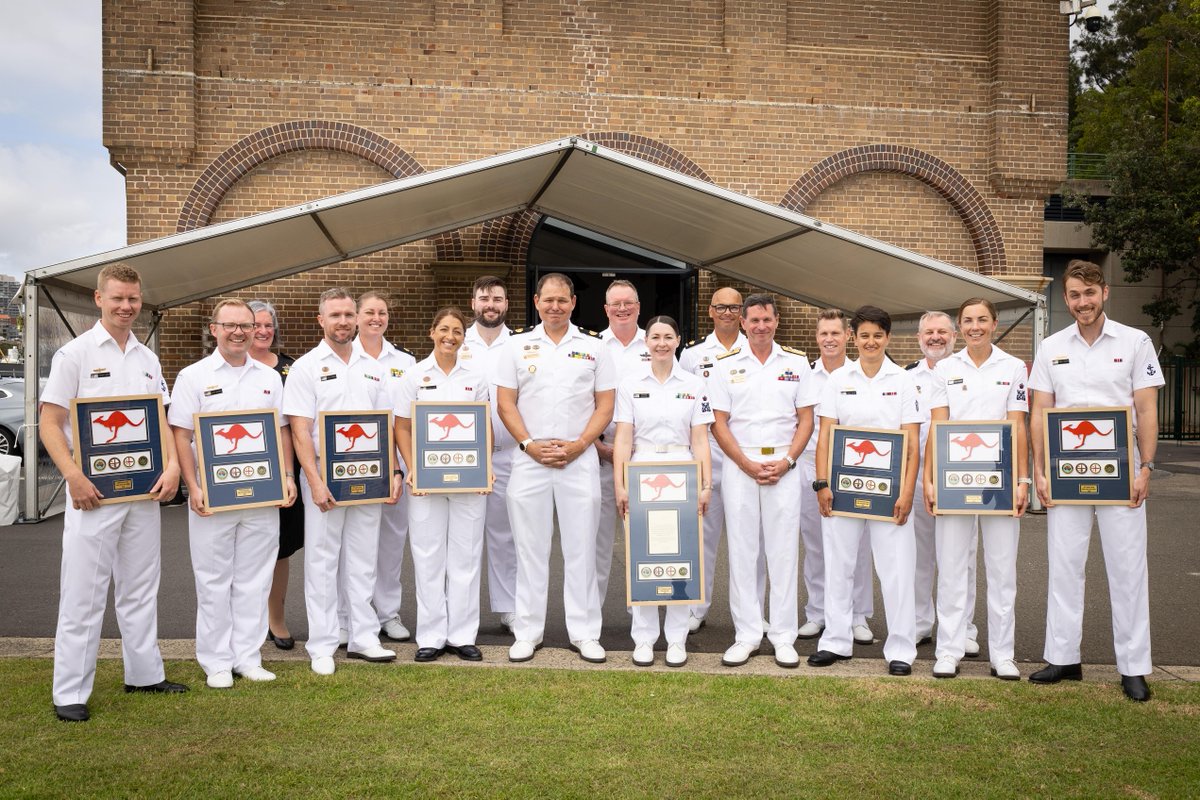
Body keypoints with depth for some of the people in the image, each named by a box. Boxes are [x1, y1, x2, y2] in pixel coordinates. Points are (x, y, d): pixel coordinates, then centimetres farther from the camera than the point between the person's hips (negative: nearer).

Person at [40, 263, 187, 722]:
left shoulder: (147, 359, 13)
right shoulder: (75, 354, -3)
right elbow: (49, 423, -7)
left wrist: (172, 465, -3)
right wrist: (73, 476, -19)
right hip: (93, 492, -5)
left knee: (140, 589, 14)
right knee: (84, 593, -1)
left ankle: (144, 673, 26)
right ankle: (70, 692, 9)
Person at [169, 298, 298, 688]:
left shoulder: (269, 377, 11)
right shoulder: (193, 376, 1)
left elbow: (282, 432, 14)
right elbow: (180, 435, -4)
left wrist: (288, 476, 2)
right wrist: (193, 488, -12)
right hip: (212, 496, -3)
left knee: (254, 580, 9)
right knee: (214, 582, 5)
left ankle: (248, 657, 19)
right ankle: (216, 662, 15)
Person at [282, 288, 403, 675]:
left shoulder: (372, 367, 11)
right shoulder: (306, 367, -3)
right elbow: (300, 430, -9)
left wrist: (394, 471, 2)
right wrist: (315, 482, -17)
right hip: (325, 479, -4)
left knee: (363, 562, 10)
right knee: (322, 562, 3)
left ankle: (363, 637, 20)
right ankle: (322, 646, 12)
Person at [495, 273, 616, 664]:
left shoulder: (593, 348, 7)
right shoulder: (518, 346, 8)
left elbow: (605, 404, 4)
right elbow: (505, 402, 4)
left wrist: (578, 445, -9)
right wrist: (529, 444, -9)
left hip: (579, 460, 0)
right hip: (529, 460, 1)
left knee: (581, 547, 4)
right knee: (530, 548, 6)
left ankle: (585, 632, 14)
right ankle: (527, 632, 17)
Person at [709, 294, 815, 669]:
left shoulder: (796, 363, 7)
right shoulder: (725, 365, 5)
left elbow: (806, 420, 6)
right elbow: (719, 423, 1)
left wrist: (786, 462, -8)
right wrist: (748, 465, -9)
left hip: (783, 466, 0)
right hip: (739, 465, 0)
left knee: (784, 550, 2)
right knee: (742, 550, 3)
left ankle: (783, 636, 11)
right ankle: (747, 634, 12)